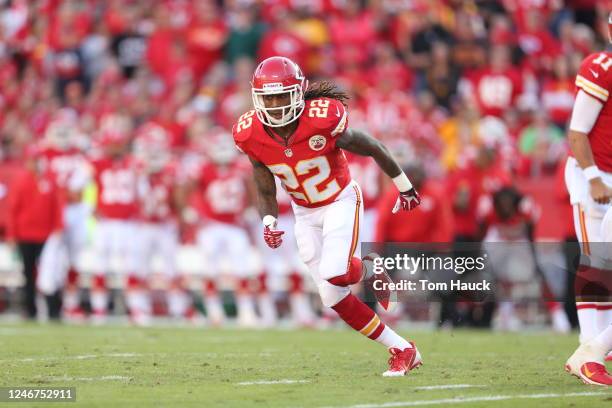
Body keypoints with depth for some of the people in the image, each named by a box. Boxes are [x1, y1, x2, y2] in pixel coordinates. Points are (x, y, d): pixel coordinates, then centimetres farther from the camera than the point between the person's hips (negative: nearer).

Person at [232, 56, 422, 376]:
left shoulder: (323, 120, -29)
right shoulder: (252, 136, -16)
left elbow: (373, 149, -13)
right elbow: (266, 191, -1)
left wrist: (404, 188, 0)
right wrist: (269, 223, -21)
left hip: (341, 202, -5)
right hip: (305, 214, 5)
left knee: (335, 274, -27)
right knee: (333, 298, -1)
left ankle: (365, 267, 10)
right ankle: (402, 350, 13)